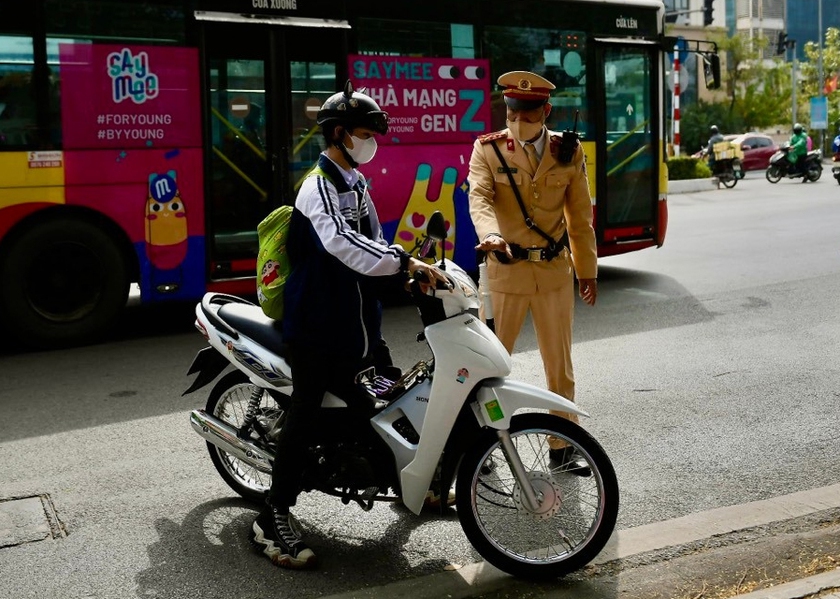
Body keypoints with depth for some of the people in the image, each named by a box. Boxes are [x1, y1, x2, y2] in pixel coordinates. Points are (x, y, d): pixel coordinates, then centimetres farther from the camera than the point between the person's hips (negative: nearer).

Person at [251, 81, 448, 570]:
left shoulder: (357, 183, 15)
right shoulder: (320, 185, -15)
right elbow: (341, 243, -33)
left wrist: (408, 273, 5)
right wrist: (405, 262, -38)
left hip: (357, 318, 9)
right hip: (317, 322, -9)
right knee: (306, 411, -9)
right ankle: (274, 518, -3)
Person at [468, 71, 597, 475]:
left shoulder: (568, 151, 4)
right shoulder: (488, 149, -3)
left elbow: (580, 214, 10)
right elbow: (479, 198, -19)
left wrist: (587, 269, 11)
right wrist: (491, 235, -40)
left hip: (555, 271, 3)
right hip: (505, 270, -2)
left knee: (560, 365, 11)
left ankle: (562, 445, 24)